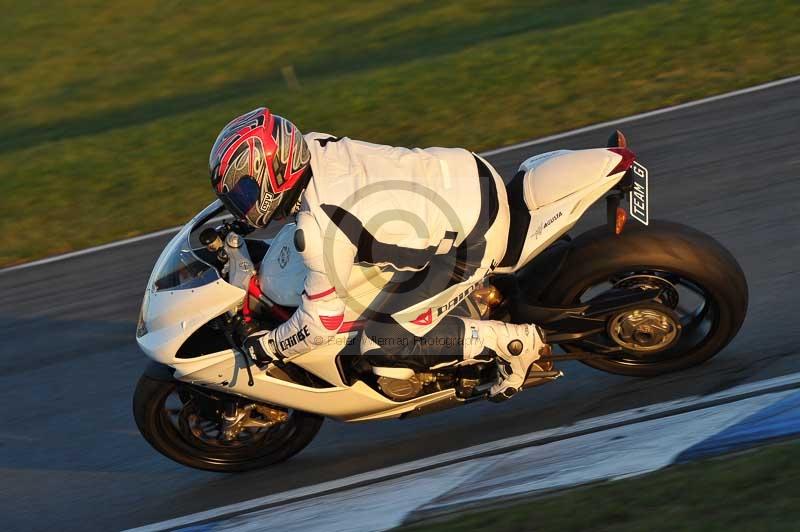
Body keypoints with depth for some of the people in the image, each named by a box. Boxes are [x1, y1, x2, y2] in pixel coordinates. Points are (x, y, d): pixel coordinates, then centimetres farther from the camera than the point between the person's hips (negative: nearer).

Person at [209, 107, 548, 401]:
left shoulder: (319, 230, -25)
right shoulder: (312, 145, -3)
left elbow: (321, 322, -13)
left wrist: (264, 348, 4)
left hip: (472, 239, -9)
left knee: (381, 345, -6)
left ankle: (513, 340, -2)